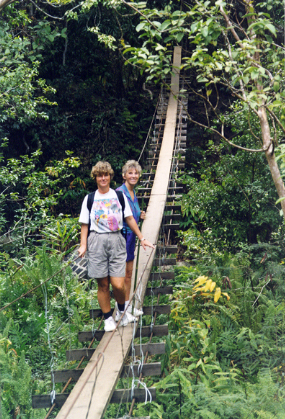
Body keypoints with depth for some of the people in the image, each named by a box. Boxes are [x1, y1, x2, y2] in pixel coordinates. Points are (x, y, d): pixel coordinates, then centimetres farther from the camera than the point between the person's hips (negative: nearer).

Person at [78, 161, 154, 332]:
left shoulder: (119, 196, 11)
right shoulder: (89, 199, 9)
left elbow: (130, 219, 16)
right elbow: (85, 224, 8)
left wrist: (142, 238, 14)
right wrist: (83, 245, -3)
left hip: (116, 240, 0)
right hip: (97, 242, 0)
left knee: (118, 285, -7)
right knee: (103, 284, 4)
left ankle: (122, 311, 21)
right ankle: (108, 318, 19)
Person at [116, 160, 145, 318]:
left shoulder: (133, 193, 12)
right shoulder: (119, 193, -15)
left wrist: (140, 216, 5)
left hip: (131, 235, 9)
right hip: (121, 235, -9)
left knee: (129, 273, 15)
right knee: (122, 274, -4)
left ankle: (127, 305, 26)